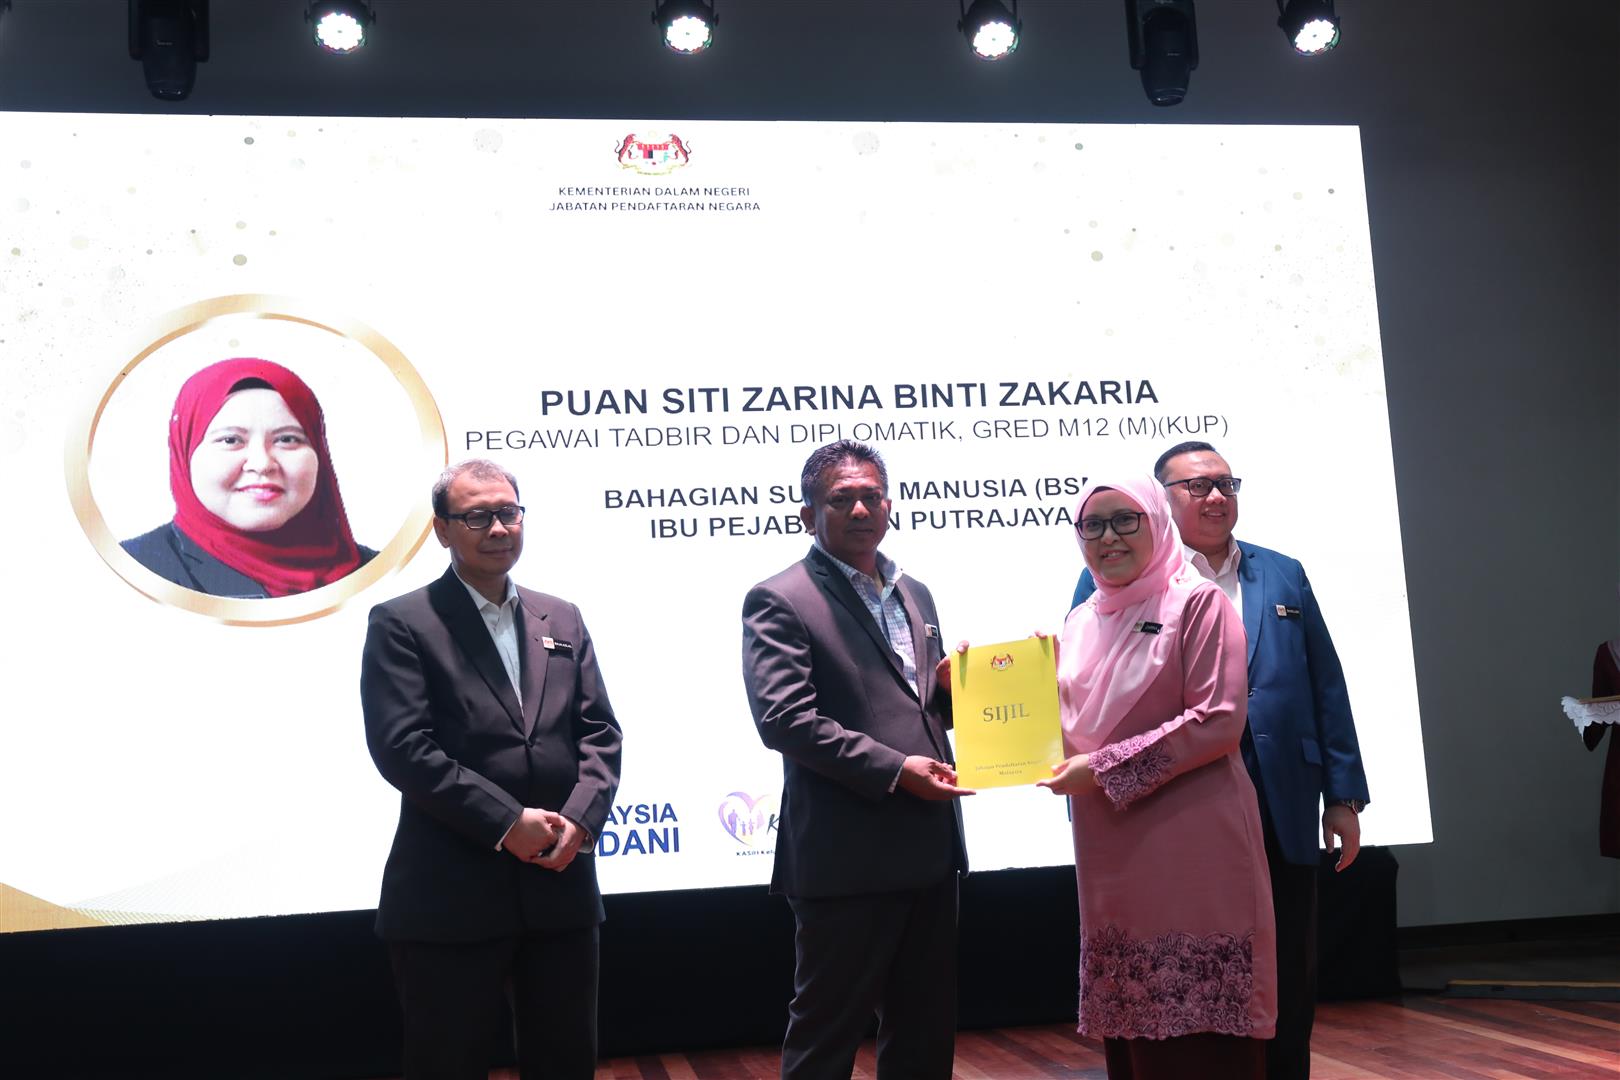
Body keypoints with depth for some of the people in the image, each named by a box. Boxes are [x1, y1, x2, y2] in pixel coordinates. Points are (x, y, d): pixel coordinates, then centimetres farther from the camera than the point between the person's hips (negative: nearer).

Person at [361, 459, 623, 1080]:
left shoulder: (562, 620, 14)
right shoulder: (403, 625, -2)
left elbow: (599, 732, 9)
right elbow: (403, 748, -12)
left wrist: (580, 818, -9)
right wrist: (506, 823, -16)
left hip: (560, 885, 5)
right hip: (450, 897, -4)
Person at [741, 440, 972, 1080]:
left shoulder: (914, 595, 16)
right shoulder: (779, 602, -6)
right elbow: (784, 719, -17)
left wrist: (951, 687, 0)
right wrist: (894, 770, -20)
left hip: (928, 851, 7)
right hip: (847, 856, -7)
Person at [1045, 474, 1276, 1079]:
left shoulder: (1197, 603, -4)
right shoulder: (1081, 622, 15)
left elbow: (1220, 721, -13)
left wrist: (1105, 770, -14)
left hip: (1190, 849, -6)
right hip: (1111, 856, 6)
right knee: (1126, 1024, 9)